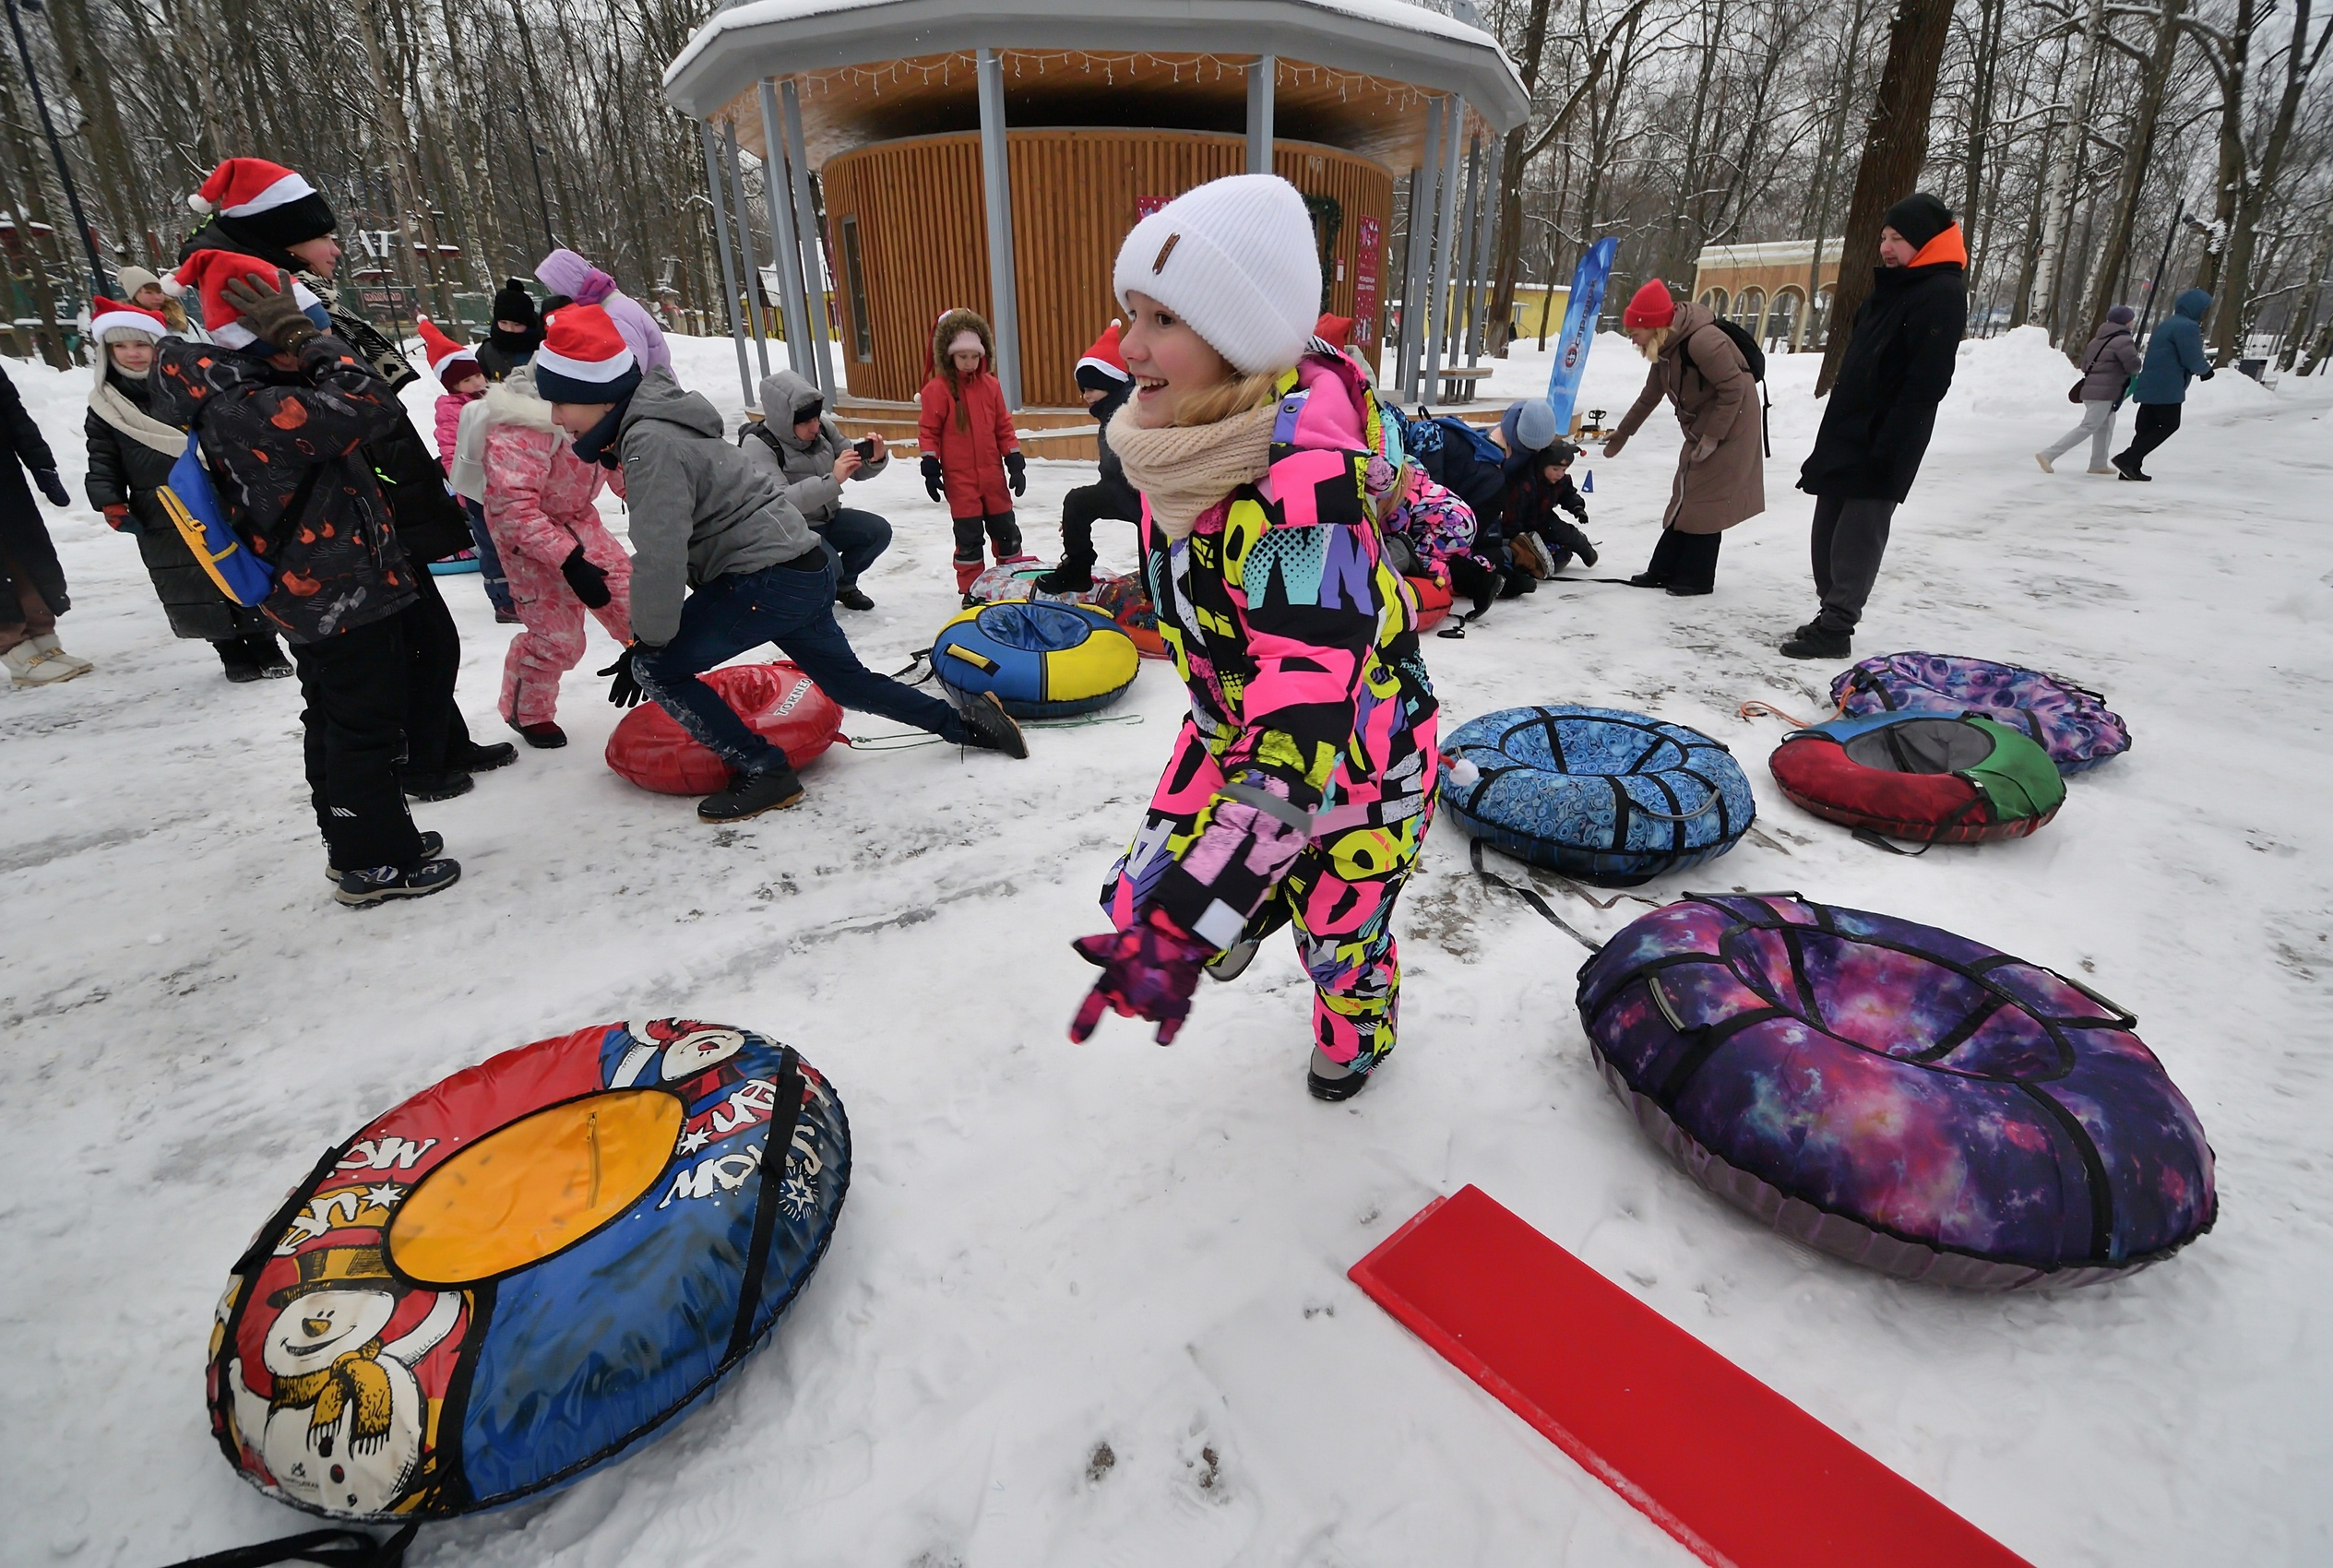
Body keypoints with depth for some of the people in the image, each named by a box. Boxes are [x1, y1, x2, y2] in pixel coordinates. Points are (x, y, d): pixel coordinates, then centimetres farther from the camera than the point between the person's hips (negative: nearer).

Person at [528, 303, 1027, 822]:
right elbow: (667, 546, 16)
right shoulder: (652, 424, 15)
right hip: (803, 571, 10)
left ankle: (764, 772, 1)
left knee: (658, 670, -2)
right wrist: (650, 637, 13)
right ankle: (965, 721, 26)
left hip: (771, 580, -10)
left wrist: (647, 643, -10)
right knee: (846, 680, 20)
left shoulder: (649, 443, -16)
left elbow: (660, 556, -22)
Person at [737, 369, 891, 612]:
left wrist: (875, 459, -19)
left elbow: (857, 470, 5)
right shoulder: (758, 445, -20)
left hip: (828, 519, 6)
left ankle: (843, 583, 12)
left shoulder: (822, 428, -5)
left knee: (879, 530, -13)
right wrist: (832, 480, -42)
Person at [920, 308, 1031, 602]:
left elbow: (1004, 427, 9)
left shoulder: (990, 385, 4)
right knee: (969, 535, 2)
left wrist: (1016, 464, 6)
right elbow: (928, 431, -4)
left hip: (993, 475, 4)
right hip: (959, 478, -4)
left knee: (1005, 528, 12)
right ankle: (971, 588, 13)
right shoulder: (938, 389, -7)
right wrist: (930, 469, -9)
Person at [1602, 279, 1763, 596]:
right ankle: (1664, 570, 14)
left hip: (1729, 426, -9)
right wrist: (1622, 433, 26)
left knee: (1706, 499, -7)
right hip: (1701, 429, 9)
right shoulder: (1664, 350, 3)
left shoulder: (1701, 341, -26)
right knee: (1685, 497, 9)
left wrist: (1712, 437, -21)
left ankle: (1696, 577, -1)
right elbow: (1650, 396, 17)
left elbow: (1734, 389, -24)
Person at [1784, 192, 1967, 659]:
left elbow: (1926, 384, -19)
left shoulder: (1942, 295, -12)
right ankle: (1831, 615, 19)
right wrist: (1835, 433, 17)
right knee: (1829, 530, 11)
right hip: (1846, 435, 9)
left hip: (1882, 446, -9)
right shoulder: (1889, 286, 17)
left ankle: (1835, 628, -3)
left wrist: (1887, 447, -23)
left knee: (1857, 535, -7)